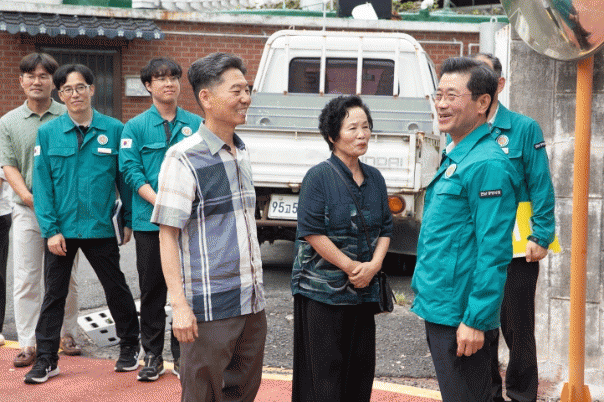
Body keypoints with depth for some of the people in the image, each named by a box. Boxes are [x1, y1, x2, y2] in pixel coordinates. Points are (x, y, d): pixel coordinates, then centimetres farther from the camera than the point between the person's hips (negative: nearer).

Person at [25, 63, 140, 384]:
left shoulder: (113, 130, -2)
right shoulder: (48, 133, 0)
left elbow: (124, 176, 2)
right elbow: (42, 185, -3)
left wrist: (129, 220, 0)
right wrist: (50, 229, -9)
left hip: (100, 227, -1)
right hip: (61, 229, 1)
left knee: (116, 289, 10)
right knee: (54, 293, 8)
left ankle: (129, 348, 28)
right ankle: (46, 359, 17)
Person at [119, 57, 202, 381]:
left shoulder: (195, 124, 7)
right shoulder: (136, 127, 3)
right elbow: (131, 171, -5)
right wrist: (159, 201, -18)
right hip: (149, 221, -1)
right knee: (152, 289, 6)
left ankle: (182, 354, 16)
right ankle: (152, 354, 17)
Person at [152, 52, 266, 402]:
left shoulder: (242, 153, 11)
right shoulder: (184, 158, -12)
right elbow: (168, 234, -13)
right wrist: (179, 304, -18)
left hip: (252, 303, 7)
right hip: (209, 307, -7)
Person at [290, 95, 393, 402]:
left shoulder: (374, 178, 9)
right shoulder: (319, 177, -9)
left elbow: (385, 228, 12)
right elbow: (313, 232, -14)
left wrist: (374, 265, -6)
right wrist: (351, 267, -14)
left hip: (363, 289, 6)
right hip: (322, 289, -6)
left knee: (360, 365, 11)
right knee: (324, 367, -1)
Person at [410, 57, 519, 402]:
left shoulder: (487, 165, -18)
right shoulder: (454, 158, 13)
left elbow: (494, 253, -22)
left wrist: (476, 321, -24)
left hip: (461, 317, -10)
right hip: (440, 309, 10)